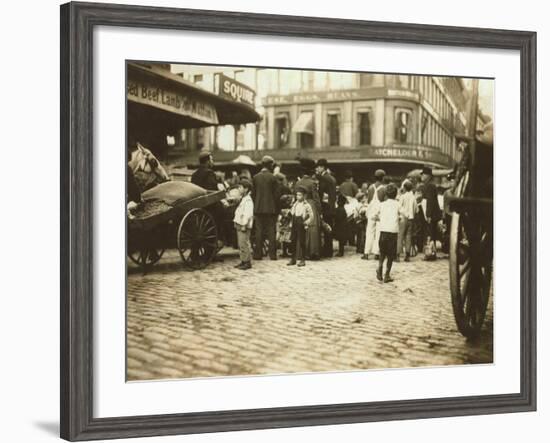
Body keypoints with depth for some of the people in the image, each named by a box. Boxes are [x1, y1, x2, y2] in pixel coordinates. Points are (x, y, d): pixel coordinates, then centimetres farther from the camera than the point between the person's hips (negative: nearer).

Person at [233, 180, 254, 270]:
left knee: (244, 244, -9)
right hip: (239, 225, 10)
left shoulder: (248, 200, -14)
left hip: (244, 226, -10)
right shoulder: (243, 199, 18)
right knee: (240, 245, 12)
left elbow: (248, 214, -21)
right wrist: (236, 222, 17)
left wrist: (244, 225, -23)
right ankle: (243, 261, 18)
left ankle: (247, 262, -6)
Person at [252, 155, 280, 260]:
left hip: (258, 208, 3)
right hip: (271, 208, -2)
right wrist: (277, 209, 3)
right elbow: (276, 194, -5)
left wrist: (254, 207, 13)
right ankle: (272, 254, 1)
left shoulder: (255, 177, 2)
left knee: (259, 231, 5)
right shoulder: (273, 178, -7)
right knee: (271, 231, 2)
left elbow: (253, 194, 6)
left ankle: (258, 254, 3)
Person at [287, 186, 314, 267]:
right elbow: (291, 213, 23)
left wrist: (306, 223, -10)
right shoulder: (294, 205, 11)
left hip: (302, 227, -6)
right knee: (293, 242, 6)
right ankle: (293, 259, 14)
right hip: (294, 226, 6)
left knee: (301, 243, -2)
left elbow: (311, 216, -6)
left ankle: (302, 260, 4)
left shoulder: (307, 205, -8)